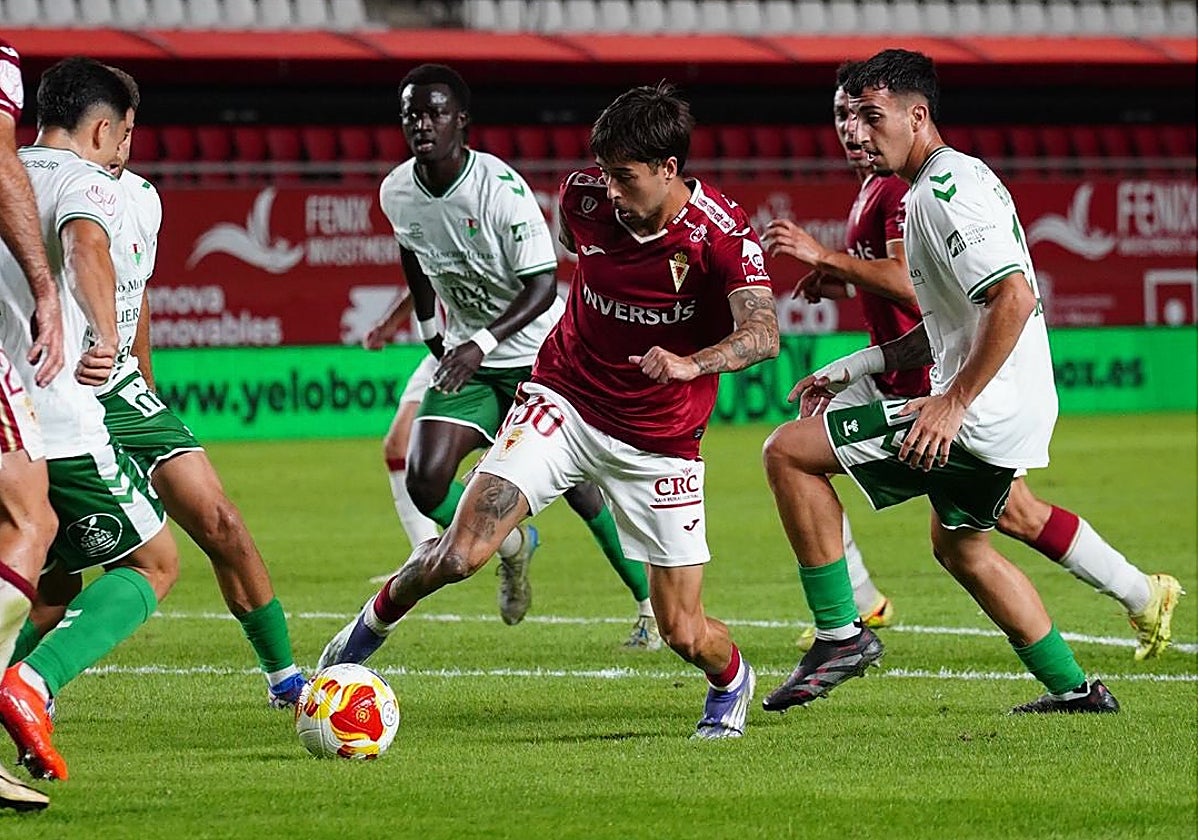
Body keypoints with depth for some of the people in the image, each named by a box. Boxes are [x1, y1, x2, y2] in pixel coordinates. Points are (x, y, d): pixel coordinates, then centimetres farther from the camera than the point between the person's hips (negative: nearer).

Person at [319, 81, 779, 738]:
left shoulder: (723, 233, -20)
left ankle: (731, 683, 35)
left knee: (683, 634, -2)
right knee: (461, 554, -19)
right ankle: (377, 618, 14)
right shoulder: (584, 196, -9)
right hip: (564, 401, 2)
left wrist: (690, 363, -52)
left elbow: (763, 333, -33)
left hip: (660, 442, -2)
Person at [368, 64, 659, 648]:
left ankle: (652, 604, 20)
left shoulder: (500, 188, -25)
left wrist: (483, 342, -37)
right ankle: (512, 546, 16)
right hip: (467, 358, 5)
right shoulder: (397, 193, -7)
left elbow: (543, 284, -26)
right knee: (424, 481, -13)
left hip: (541, 353, -5)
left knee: (582, 490, 0)